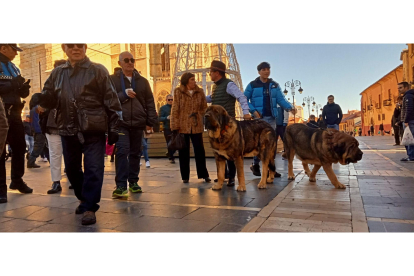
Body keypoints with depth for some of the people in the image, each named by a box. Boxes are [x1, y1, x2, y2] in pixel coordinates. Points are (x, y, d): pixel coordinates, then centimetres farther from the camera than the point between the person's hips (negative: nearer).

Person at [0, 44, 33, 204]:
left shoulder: (13, 68, 17)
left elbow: (21, 93, 20)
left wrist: (24, 88, -1)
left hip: (14, 113, 7)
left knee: (20, 147, 12)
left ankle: (17, 180, 27)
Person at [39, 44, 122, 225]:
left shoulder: (98, 71, -1)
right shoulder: (57, 73, 12)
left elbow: (111, 101, -4)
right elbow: (49, 100, 15)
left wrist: (113, 128, -8)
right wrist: (41, 98, -11)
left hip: (93, 130, -5)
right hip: (68, 131, 5)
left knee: (93, 169, -5)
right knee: (72, 169, 14)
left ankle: (89, 207, 6)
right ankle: (84, 198, 36)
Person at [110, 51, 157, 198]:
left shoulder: (142, 81, 12)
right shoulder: (112, 80, 4)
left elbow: (150, 102, 10)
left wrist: (150, 121, 4)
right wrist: (123, 94, -17)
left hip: (138, 123, 3)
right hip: (120, 122, -3)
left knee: (135, 153, 10)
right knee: (122, 152, -12)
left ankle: (133, 182, 23)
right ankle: (121, 185, -9)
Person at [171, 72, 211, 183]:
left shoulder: (200, 92, 6)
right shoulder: (178, 92, -2)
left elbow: (204, 107, 13)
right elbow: (175, 110, -5)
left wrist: (198, 115, 0)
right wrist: (175, 126, -9)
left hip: (197, 126, 2)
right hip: (182, 126, -2)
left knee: (200, 150, 6)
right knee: (183, 152, 5)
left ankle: (204, 174, 17)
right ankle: (185, 176, 16)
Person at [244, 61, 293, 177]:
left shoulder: (275, 85, 11)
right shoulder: (252, 85, 0)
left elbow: (281, 99, 4)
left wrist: (290, 107, -15)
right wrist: (253, 111, -14)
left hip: (272, 118, 4)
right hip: (258, 117, -4)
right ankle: (256, 165, 13)